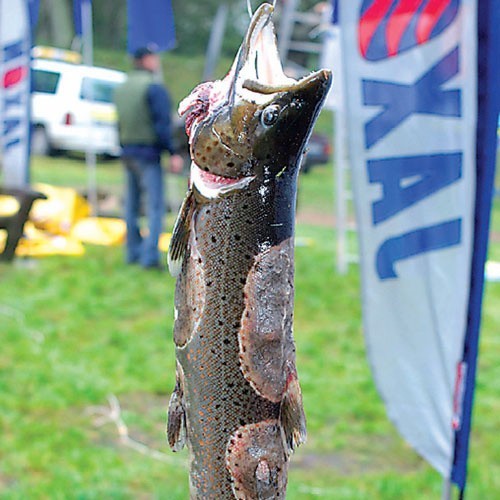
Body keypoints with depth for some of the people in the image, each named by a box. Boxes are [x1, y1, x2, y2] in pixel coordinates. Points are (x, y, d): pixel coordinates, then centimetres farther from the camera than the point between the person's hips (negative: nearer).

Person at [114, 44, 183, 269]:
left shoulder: (121, 88, 13)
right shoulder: (154, 88, -11)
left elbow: (119, 123, 15)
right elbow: (162, 124, -17)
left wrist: (124, 148, 20)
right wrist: (173, 153, -16)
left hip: (127, 151, 8)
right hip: (148, 152, -8)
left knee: (131, 204, 14)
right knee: (155, 205, -8)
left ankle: (133, 252, 20)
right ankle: (150, 256, -14)